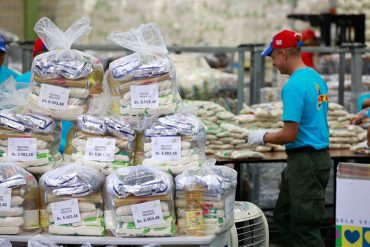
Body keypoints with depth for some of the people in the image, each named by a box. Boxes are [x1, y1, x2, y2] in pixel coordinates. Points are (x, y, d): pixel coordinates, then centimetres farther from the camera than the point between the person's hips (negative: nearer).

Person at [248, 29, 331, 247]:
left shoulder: (294, 86, -19)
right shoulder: (317, 79, 11)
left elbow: (289, 135, -21)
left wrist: (264, 137, -3)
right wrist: (272, 135, 21)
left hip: (305, 162, -10)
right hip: (321, 156, 10)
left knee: (305, 228, -3)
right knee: (283, 217, 17)